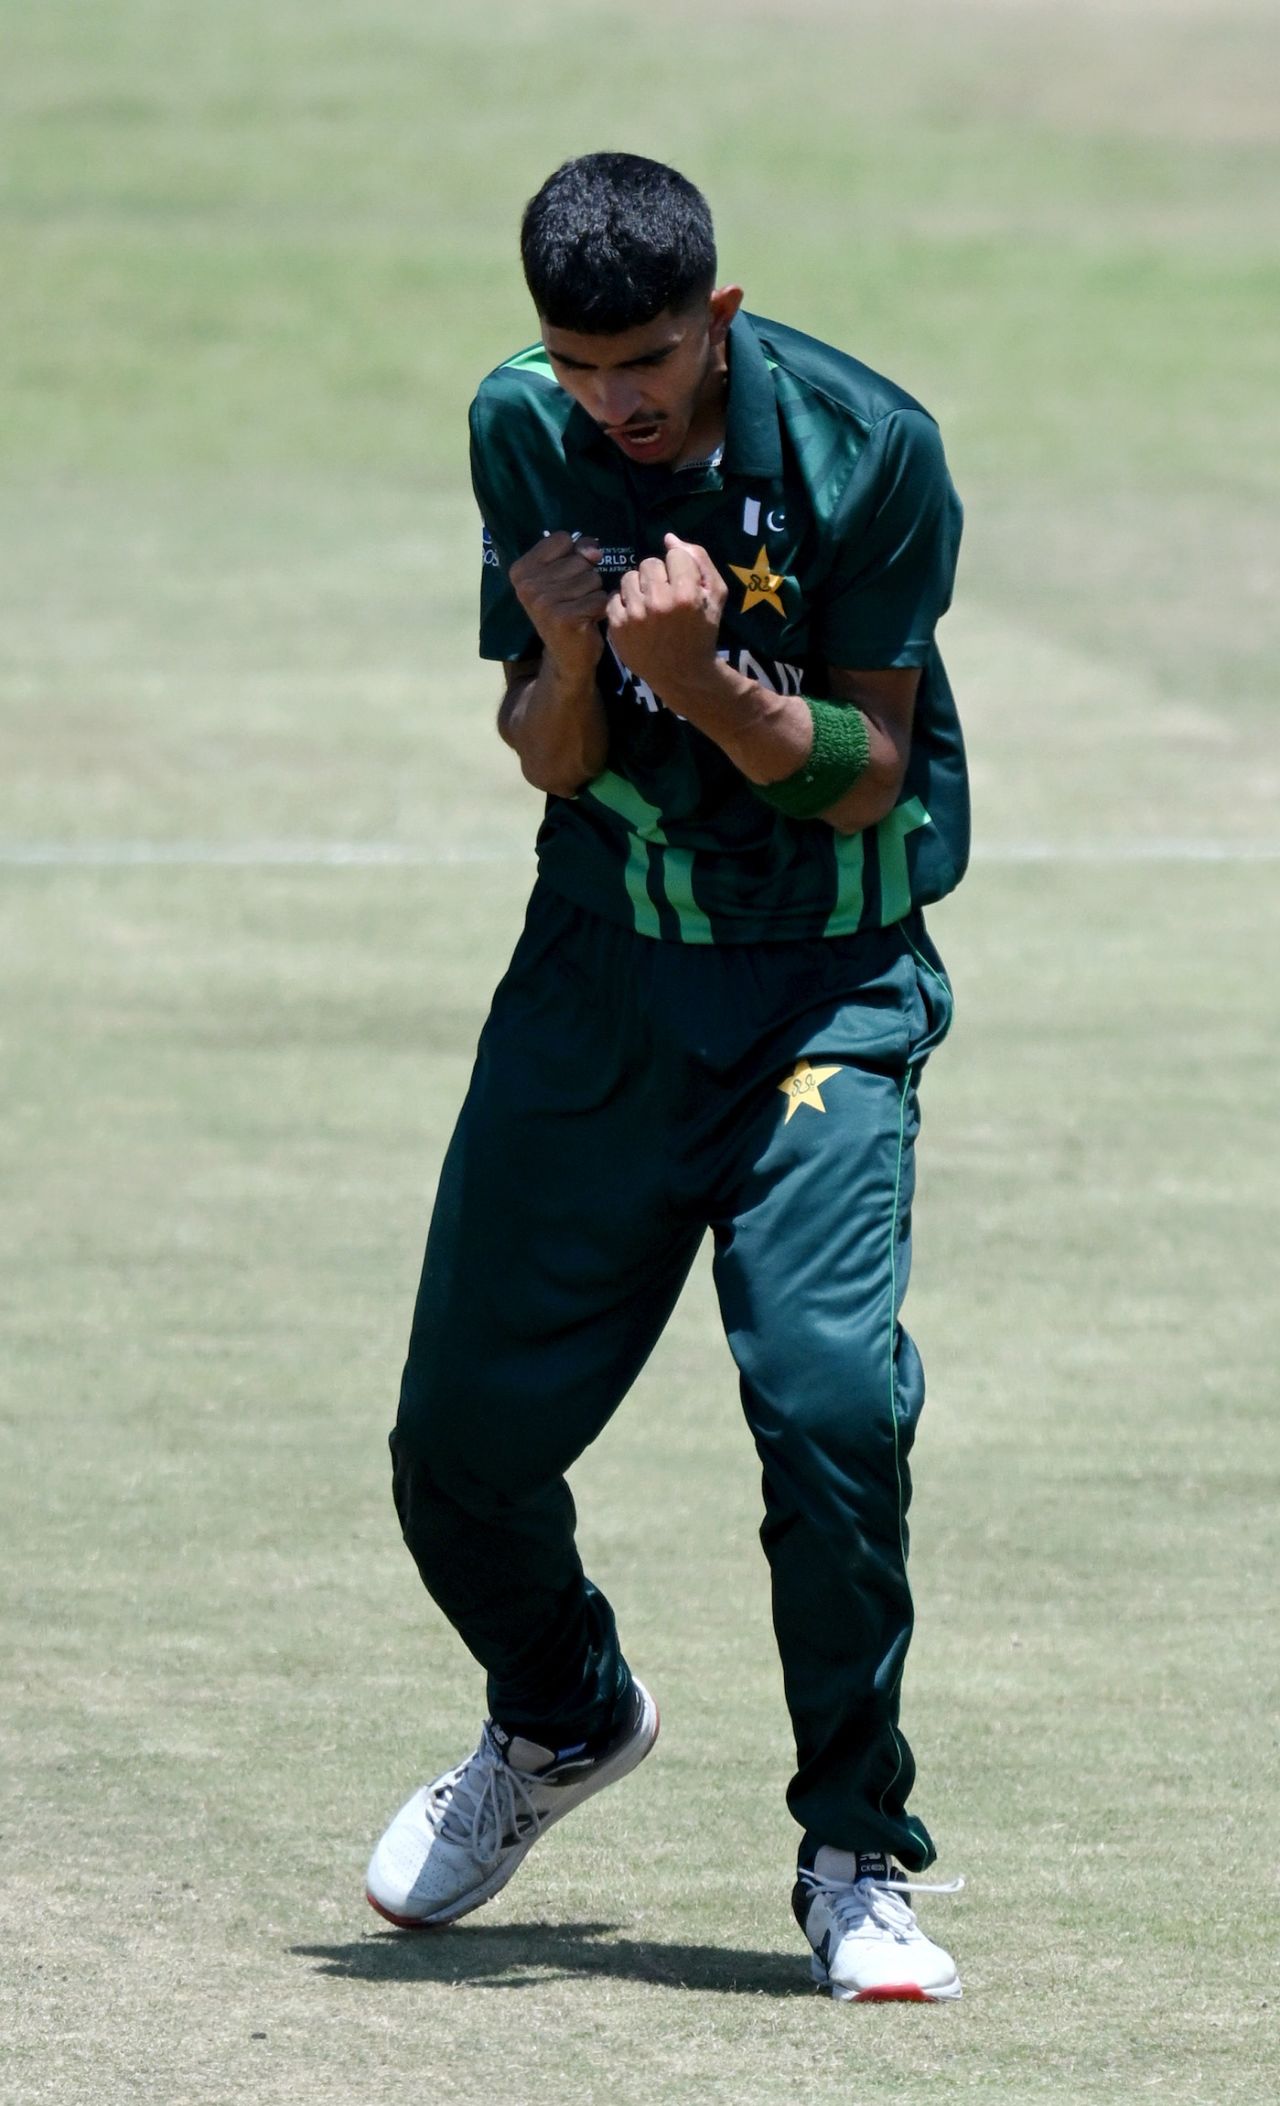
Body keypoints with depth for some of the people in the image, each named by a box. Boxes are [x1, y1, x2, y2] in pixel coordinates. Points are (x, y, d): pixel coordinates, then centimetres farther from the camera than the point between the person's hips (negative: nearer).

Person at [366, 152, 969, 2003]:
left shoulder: (865, 451, -15)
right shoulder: (523, 433, -4)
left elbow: (865, 774, -11)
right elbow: (550, 765, 0)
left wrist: (707, 677, -28)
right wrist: (569, 661, -22)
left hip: (828, 981, -4)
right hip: (601, 964, 4)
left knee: (831, 1392, -22)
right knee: (462, 1436, 1)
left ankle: (858, 1859, -6)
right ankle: (561, 1716, 34)